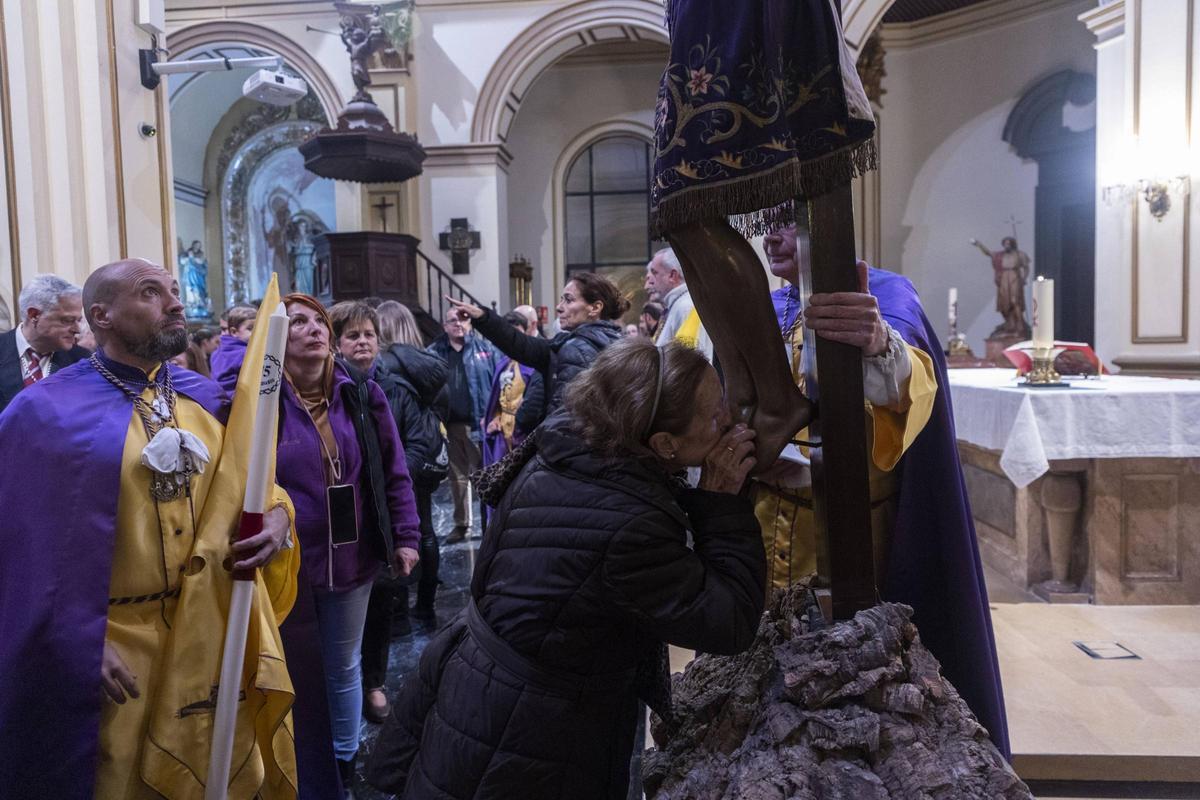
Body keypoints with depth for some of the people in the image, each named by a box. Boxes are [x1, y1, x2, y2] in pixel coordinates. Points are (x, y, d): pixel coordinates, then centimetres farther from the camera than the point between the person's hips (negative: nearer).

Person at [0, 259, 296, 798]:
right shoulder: (47, 412, -10)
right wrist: (81, 647, -12)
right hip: (112, 643, -4)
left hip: (215, 627, 4)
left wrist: (277, 515, -9)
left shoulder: (206, 399, 4)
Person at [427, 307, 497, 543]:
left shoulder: (485, 348, 3)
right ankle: (461, 524, 23)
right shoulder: (434, 353, 9)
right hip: (450, 425, 3)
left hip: (478, 423, -3)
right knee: (458, 476, 12)